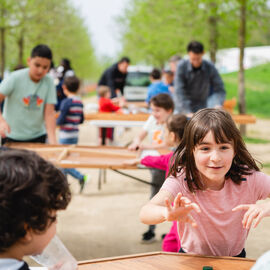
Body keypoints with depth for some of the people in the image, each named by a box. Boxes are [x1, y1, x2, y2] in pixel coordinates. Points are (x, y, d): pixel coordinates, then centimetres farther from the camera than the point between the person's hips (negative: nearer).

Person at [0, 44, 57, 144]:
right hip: (12, 137, -2)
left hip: (37, 137, 2)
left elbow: (49, 113, -7)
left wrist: (52, 138, -19)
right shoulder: (16, 78, -11)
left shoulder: (48, 82, -5)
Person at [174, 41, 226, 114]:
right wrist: (188, 112, -29)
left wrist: (218, 104, -27)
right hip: (182, 109, -1)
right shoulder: (182, 66, -14)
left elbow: (219, 89, -7)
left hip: (201, 109, 1)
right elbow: (179, 92, -20)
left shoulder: (210, 67, -9)